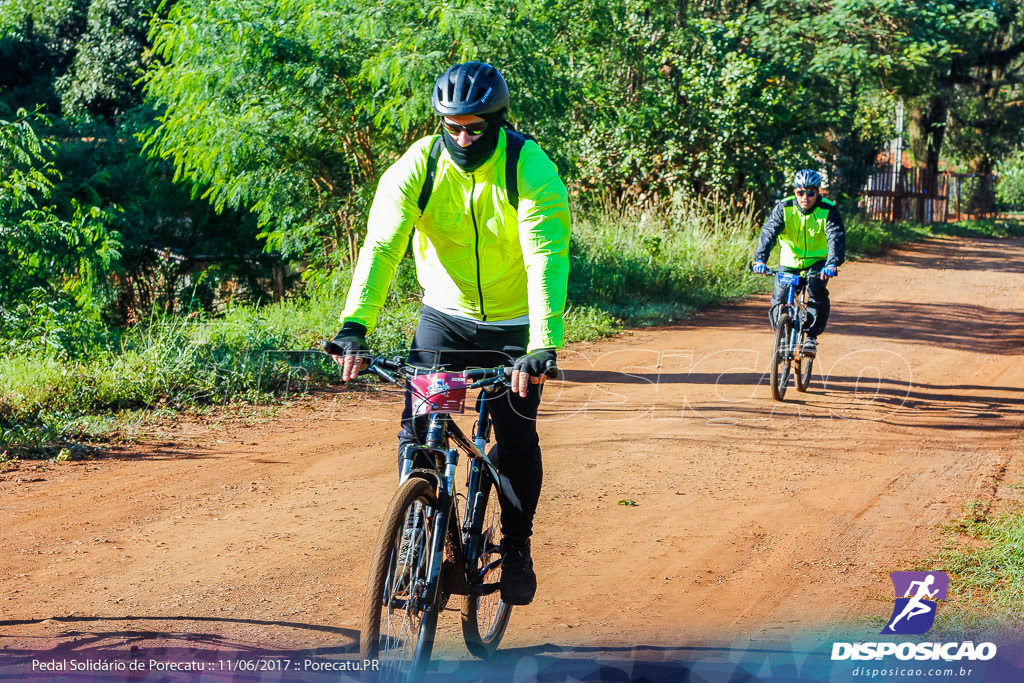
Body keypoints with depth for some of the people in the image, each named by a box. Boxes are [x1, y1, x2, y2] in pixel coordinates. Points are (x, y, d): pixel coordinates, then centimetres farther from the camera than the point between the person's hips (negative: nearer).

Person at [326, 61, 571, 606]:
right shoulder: (417, 165, -16)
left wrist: (543, 346, -44)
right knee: (417, 430, -10)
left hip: (514, 323, -2)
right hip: (445, 313, 2)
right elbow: (381, 245, -25)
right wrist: (354, 325, -39)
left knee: (517, 438, -3)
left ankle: (517, 546, 19)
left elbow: (547, 258, -31)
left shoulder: (531, 169, -22)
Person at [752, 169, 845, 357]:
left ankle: (812, 337, -15)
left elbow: (836, 237, -29)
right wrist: (760, 259, -44)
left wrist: (832, 263, -48)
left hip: (818, 260, -1)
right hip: (790, 260, 2)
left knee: (817, 290, -28)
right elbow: (768, 232, -26)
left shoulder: (828, 210, -18)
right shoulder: (783, 208, -15)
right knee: (779, 299, -11)